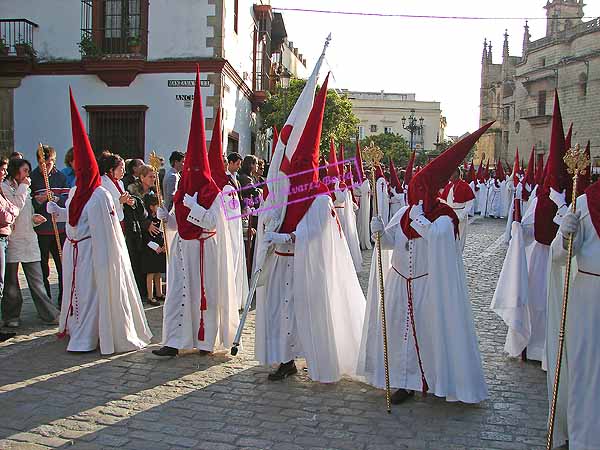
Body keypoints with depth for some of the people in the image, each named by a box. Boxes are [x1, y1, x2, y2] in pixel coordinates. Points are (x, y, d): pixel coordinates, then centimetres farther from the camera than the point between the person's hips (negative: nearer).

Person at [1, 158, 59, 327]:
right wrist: (23, 187, -9)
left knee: (36, 280, 5)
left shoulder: (25, 189, 19)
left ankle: (50, 314, 4)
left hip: (29, 240, 6)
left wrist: (34, 219, 6)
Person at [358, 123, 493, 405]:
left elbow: (436, 234, -33)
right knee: (400, 329, 7)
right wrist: (380, 232, -17)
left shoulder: (444, 216, -11)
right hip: (400, 284, 5)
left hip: (429, 285, -5)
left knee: (432, 330, 5)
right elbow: (390, 243, 3)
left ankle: (437, 378, 23)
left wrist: (418, 217, -19)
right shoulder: (405, 213, 4)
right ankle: (405, 381, 19)